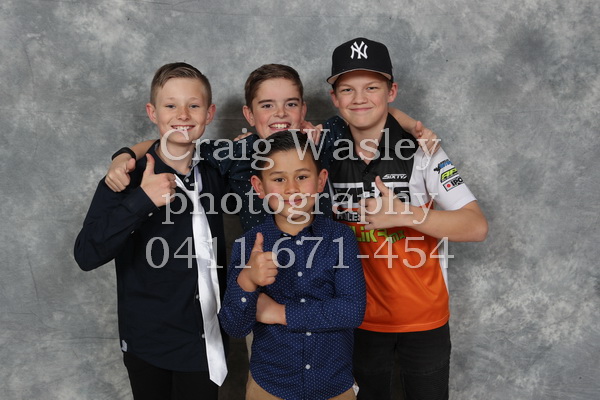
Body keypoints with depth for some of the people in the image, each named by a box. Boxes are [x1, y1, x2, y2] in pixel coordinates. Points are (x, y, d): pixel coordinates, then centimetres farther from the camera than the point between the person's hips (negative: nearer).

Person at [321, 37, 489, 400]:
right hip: (359, 318, 2)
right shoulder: (328, 154, -4)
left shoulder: (421, 152, -13)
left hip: (425, 318, -2)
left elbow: (476, 227, -18)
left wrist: (403, 213, -29)